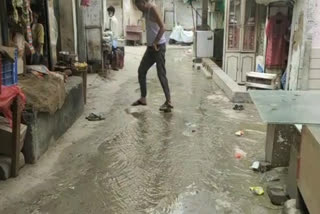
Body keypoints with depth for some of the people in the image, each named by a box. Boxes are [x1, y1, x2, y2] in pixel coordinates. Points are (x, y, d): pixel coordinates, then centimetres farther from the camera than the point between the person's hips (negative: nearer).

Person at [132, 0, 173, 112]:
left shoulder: (152, 9, -13)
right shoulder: (146, 11, 14)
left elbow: (162, 27, -21)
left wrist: (155, 42, -21)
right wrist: (151, 43, 13)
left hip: (158, 46, -9)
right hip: (150, 47, 9)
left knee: (161, 74, -9)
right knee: (141, 71, 11)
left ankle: (169, 101, -6)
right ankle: (143, 98, 20)